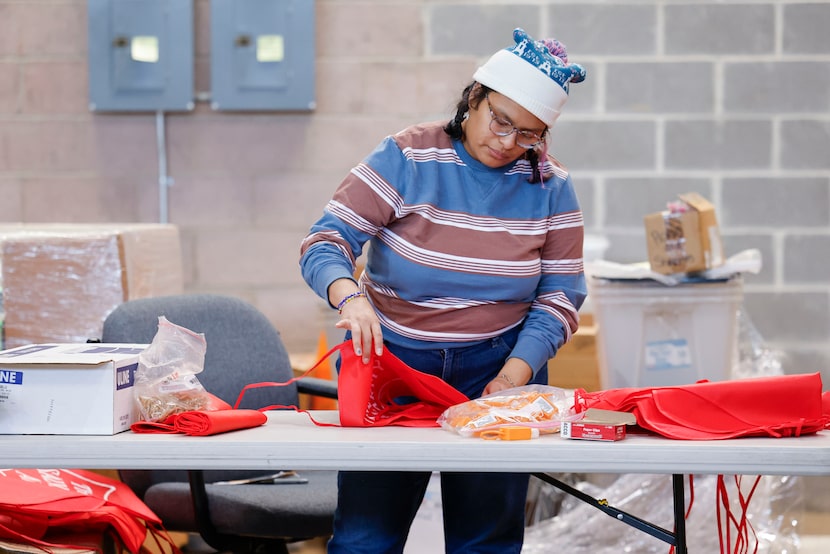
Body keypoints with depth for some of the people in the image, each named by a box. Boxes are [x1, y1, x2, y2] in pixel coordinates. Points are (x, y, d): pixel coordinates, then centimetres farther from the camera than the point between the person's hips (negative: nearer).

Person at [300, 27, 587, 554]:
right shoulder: (407, 158, -9)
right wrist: (350, 298, -36)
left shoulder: (550, 186, -1)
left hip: (496, 370, 2)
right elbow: (326, 242, -15)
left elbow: (559, 294, -1)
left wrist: (516, 372, -16)